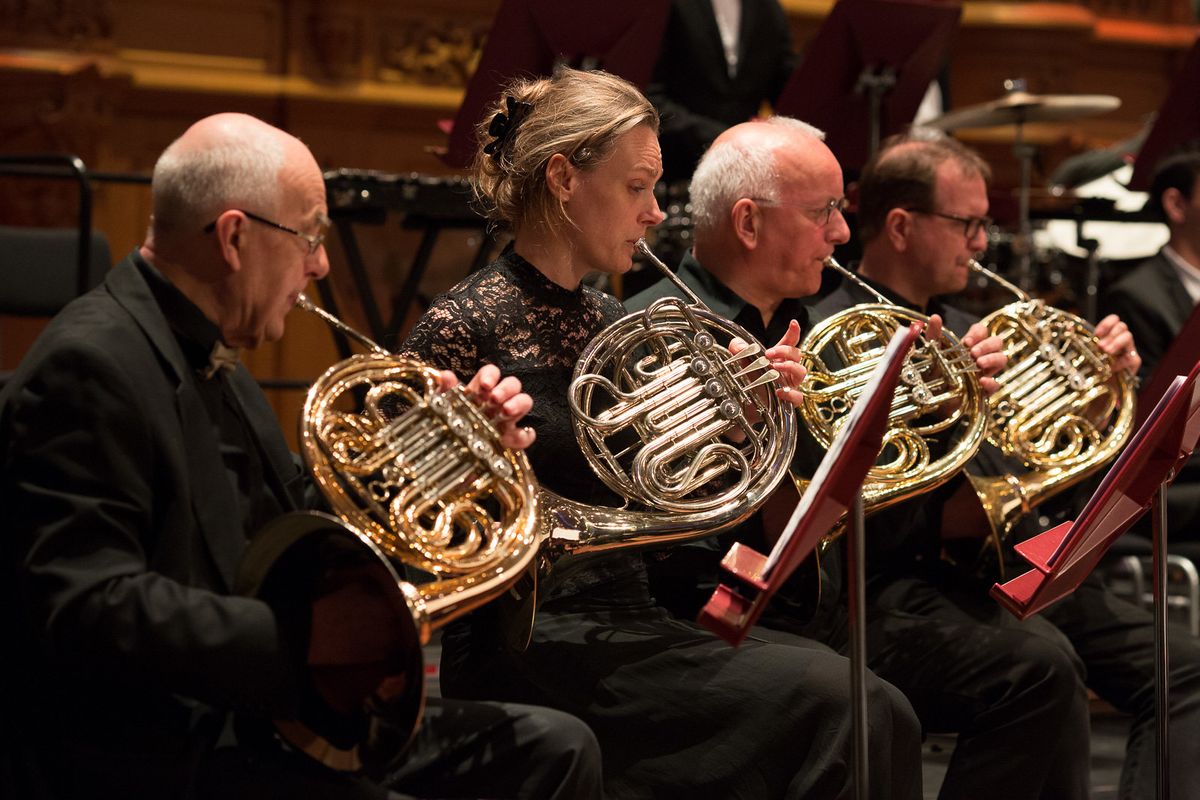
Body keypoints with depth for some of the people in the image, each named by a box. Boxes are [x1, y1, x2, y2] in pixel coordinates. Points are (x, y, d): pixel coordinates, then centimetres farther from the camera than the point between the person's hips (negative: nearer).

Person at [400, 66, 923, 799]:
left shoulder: (609, 326, 14)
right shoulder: (461, 329, -8)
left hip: (628, 621, 7)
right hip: (528, 644, -7)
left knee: (877, 709, -14)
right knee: (823, 702, -23)